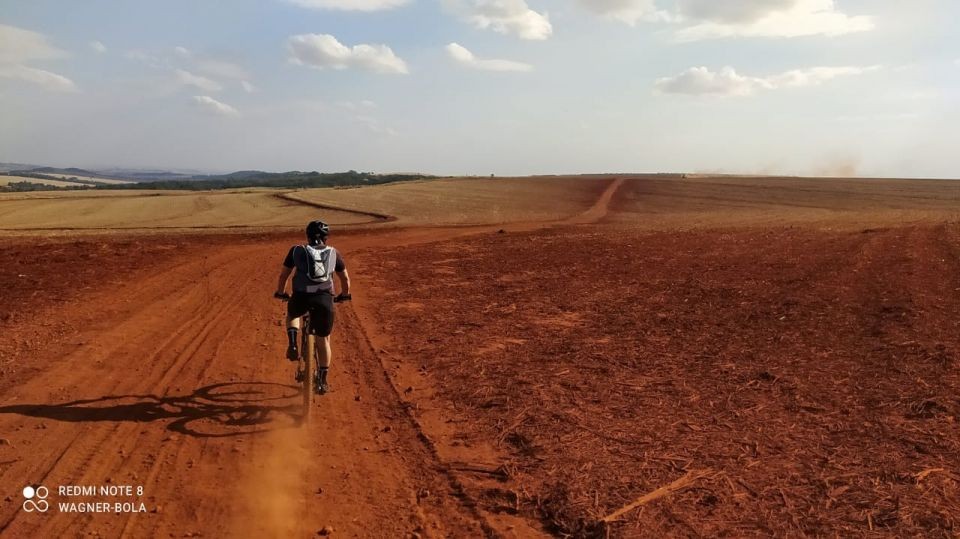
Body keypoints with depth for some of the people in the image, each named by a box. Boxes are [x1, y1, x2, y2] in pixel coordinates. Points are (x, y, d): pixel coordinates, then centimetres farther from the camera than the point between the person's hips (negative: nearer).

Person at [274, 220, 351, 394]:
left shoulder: (297, 250, 15)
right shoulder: (333, 253, 17)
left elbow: (283, 275, 19)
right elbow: (345, 278, 24)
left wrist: (280, 292, 37)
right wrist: (344, 295, 42)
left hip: (301, 297, 0)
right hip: (324, 298, 0)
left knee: (292, 314, 37)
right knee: (323, 340, 18)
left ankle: (292, 344, 13)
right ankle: (322, 382, 22)